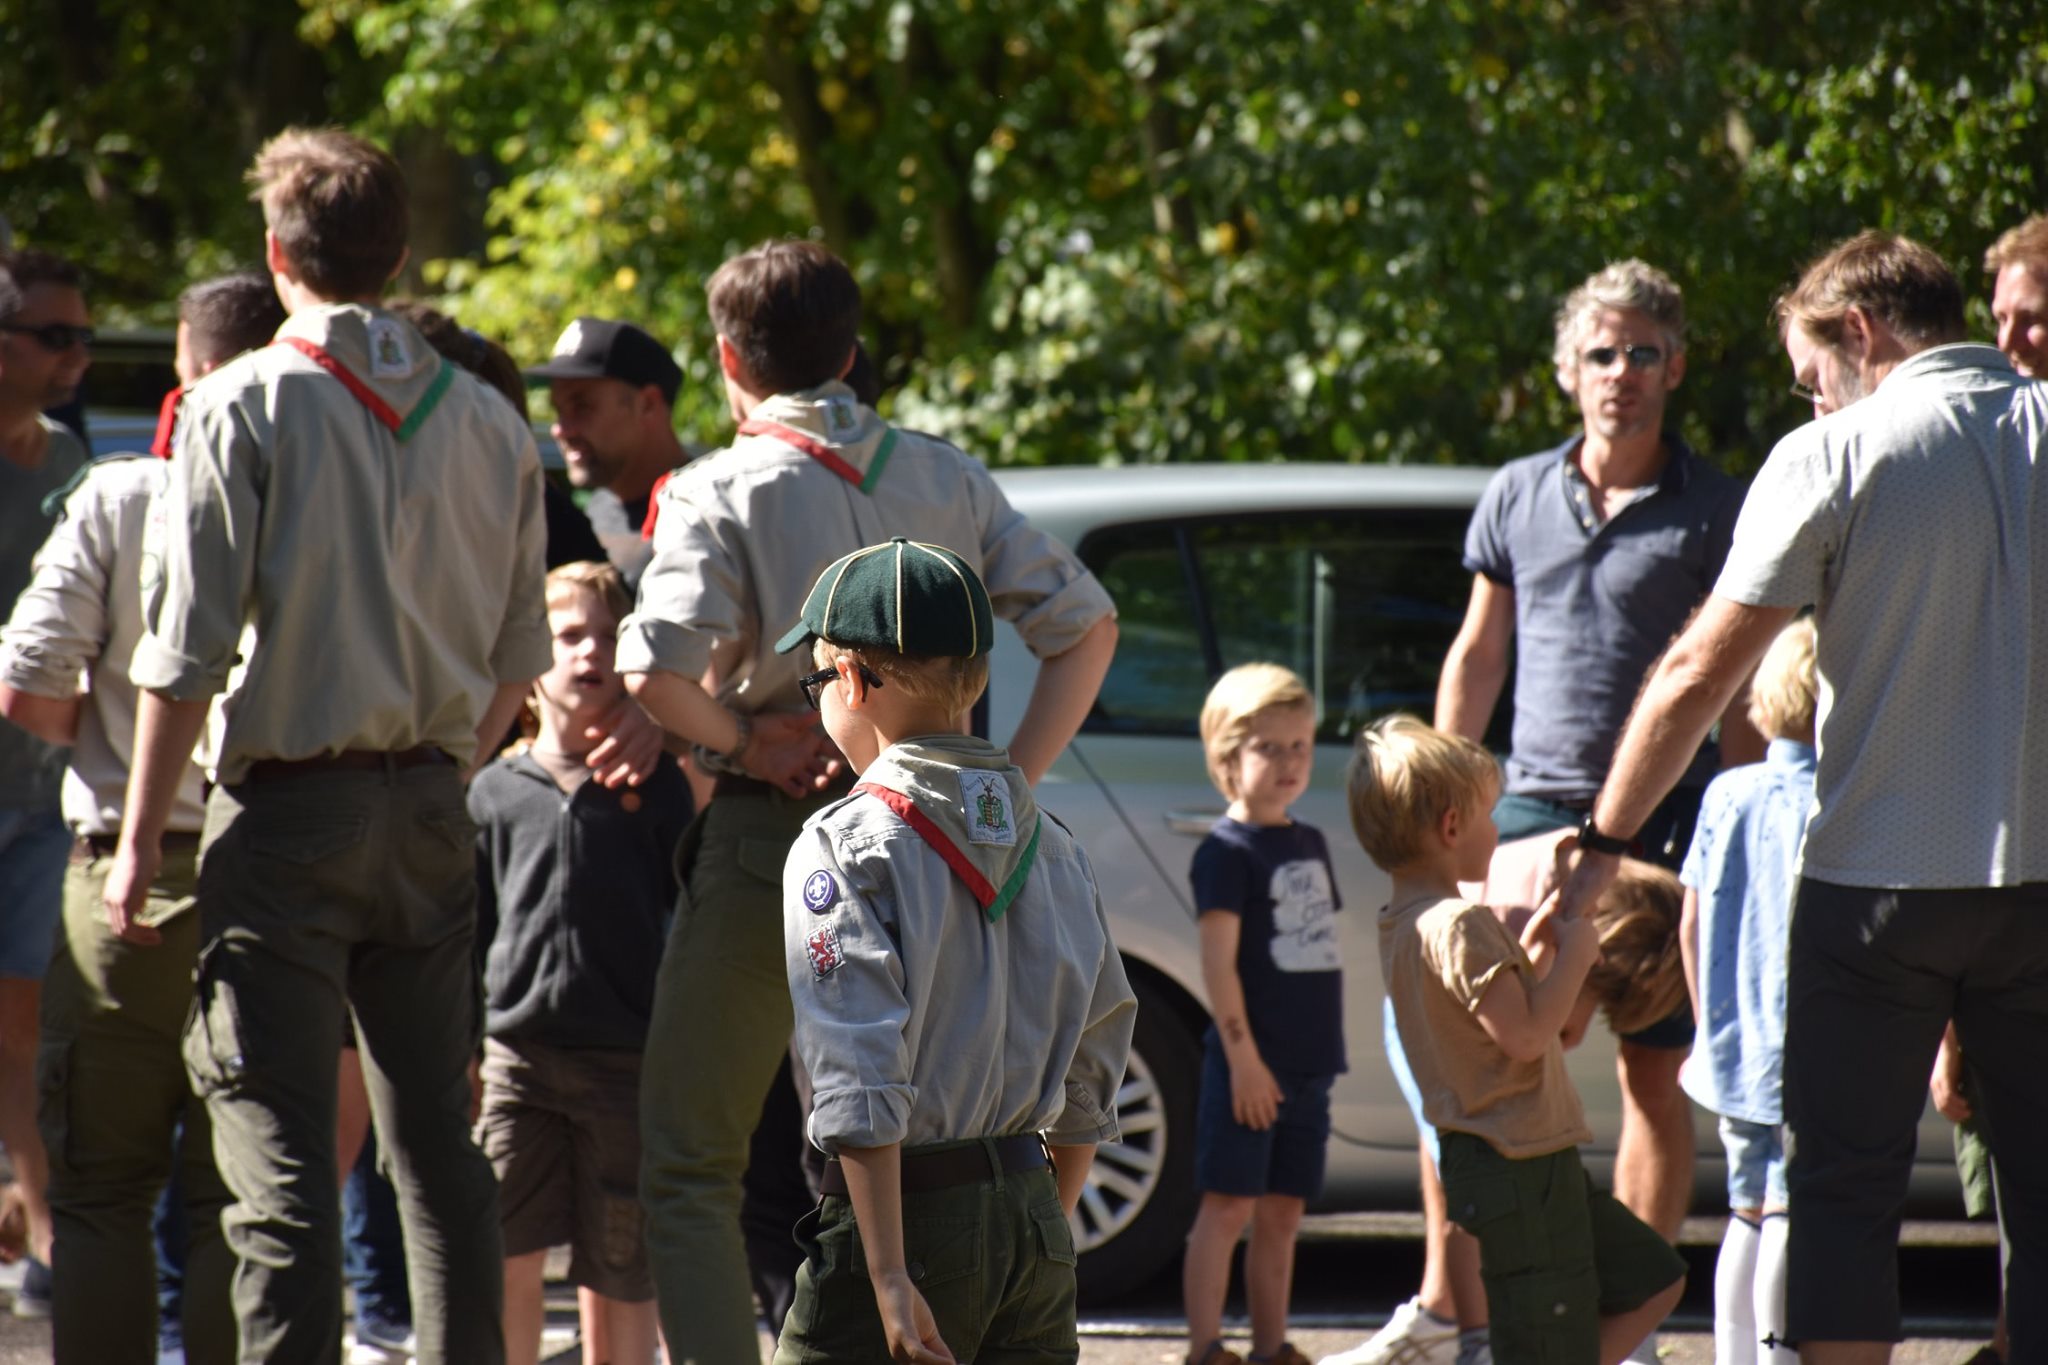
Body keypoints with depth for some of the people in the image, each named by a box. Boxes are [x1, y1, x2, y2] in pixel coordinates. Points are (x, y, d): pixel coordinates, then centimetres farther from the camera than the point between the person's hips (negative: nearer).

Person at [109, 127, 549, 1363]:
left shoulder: (245, 406, -8)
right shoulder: (488, 424, 6)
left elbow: (191, 644, -10)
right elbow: (519, 661, 10)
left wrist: (142, 835, -5)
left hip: (288, 808, -5)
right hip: (430, 816, 5)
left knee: (280, 1148, -5)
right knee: (437, 1139, 11)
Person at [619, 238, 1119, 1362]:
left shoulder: (724, 492, -8)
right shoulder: (944, 479, 8)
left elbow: (653, 672, -22)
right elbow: (1084, 623, 7)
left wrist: (739, 738, -5)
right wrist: (1010, 781, 5)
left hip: (772, 839, -5)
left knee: (690, 1164, 4)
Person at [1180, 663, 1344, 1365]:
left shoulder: (1310, 844, 15)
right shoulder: (1227, 851, -9)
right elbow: (1218, 961, -14)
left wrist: (1326, 1048, 16)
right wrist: (1243, 1056, -19)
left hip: (1309, 1063, 7)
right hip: (1251, 1063, -7)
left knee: (1282, 1214, 11)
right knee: (1228, 1205, -6)